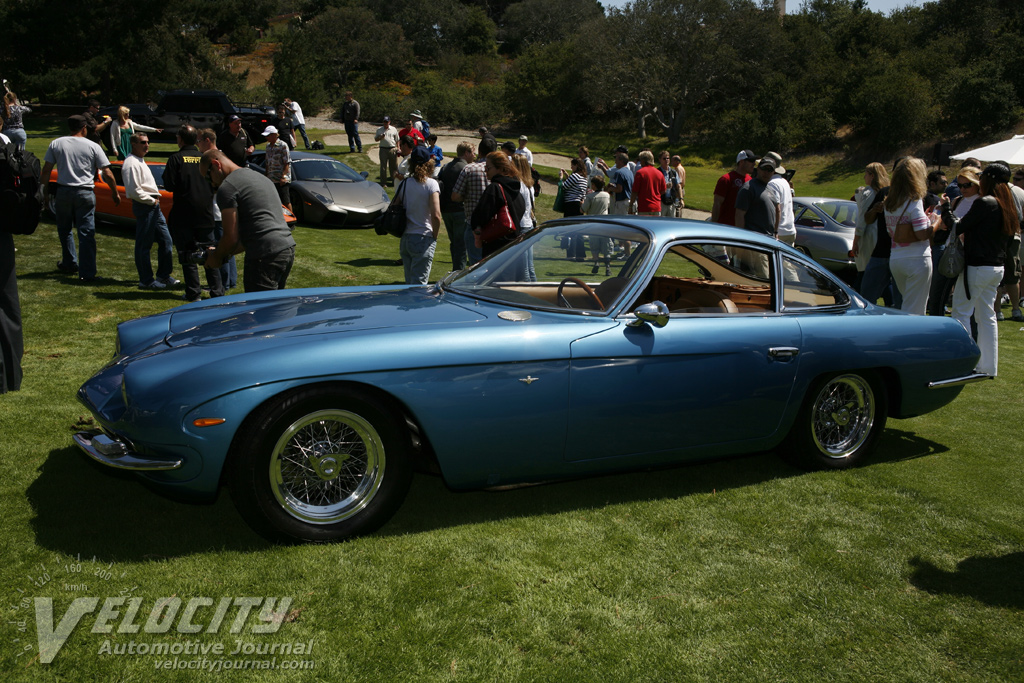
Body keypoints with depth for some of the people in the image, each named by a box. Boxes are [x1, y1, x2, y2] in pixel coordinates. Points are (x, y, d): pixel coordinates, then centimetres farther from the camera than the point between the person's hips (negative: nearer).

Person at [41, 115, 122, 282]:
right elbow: (107, 174, -3)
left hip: (63, 191, 2)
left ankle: (69, 263, 32)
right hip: (85, 193, -2)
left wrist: (45, 192, 11)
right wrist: (115, 193, 8)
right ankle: (87, 273, -4)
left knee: (64, 229, 21)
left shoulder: (56, 144, 4)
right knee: (86, 233, -1)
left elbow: (46, 170, 2)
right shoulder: (93, 146, -2)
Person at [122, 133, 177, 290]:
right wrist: (152, 200, -14)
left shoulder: (140, 161, 19)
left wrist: (156, 197, 11)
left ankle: (163, 275, 20)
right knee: (144, 244, -3)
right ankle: (146, 280, 2)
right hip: (143, 207, -10)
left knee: (166, 241, 12)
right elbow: (134, 191, -22)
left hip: (153, 206, 11)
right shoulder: (131, 163, -13)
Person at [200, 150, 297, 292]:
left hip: (266, 257, -9)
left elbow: (231, 237, -7)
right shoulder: (261, 177, 25)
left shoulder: (227, 187, -4)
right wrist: (225, 253, 29)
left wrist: (216, 257, 12)